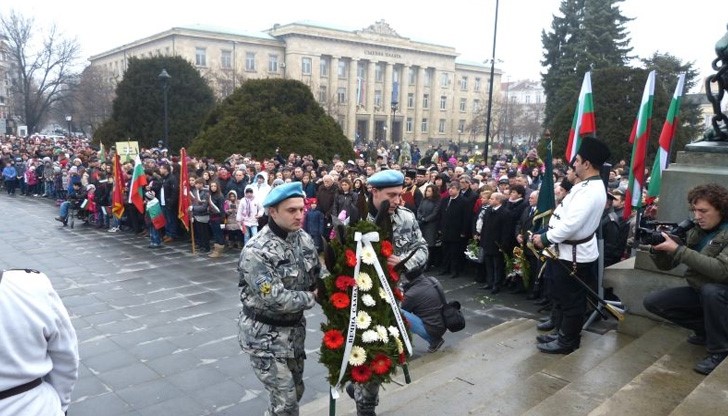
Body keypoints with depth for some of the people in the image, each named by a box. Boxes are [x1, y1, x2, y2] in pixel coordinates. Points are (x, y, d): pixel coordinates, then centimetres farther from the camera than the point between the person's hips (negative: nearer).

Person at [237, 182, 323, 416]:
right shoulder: (256, 251, -25)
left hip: (294, 328, 7)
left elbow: (318, 274, 6)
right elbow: (275, 299, -29)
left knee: (296, 390, 21)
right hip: (264, 334, -7)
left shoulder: (303, 238, -3)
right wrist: (312, 297, -17)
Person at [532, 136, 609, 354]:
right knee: (564, 297, 21)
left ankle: (567, 341, 17)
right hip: (569, 251, 10)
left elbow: (571, 223, -29)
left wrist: (545, 238, -18)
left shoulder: (590, 191, -24)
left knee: (571, 300, 4)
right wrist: (548, 237, 8)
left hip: (574, 254, -10)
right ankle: (562, 333, 35)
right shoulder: (588, 185, 10)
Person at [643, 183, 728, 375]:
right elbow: (666, 265, -2)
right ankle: (707, 329, 10)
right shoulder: (693, 230, -2)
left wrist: (678, 249, -34)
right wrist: (657, 247, -24)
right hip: (699, 292, 6)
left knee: (710, 290, -37)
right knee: (652, 302, -8)